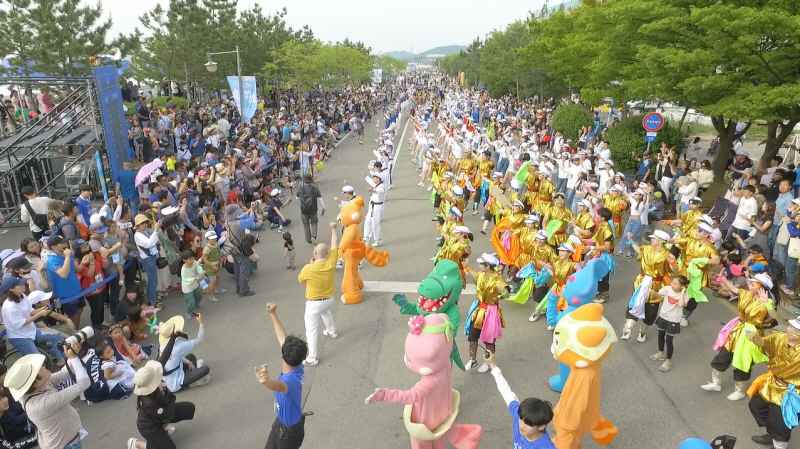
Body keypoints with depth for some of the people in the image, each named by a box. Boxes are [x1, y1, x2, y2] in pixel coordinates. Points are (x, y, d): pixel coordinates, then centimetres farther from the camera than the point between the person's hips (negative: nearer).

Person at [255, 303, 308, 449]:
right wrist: (273, 315, -1)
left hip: (290, 431, -8)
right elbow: (282, 337, -7)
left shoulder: (291, 380, -41)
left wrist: (264, 380, -89)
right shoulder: (298, 368, -18)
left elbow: (278, 386, -67)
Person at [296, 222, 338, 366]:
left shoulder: (308, 269, -27)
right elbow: (334, 246, 2)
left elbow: (300, 280, -5)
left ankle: (312, 358, 9)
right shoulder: (331, 262, -16)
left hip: (314, 303, -6)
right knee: (325, 312, 39)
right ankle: (332, 332, 60)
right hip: (329, 299, 6)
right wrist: (333, 229, 13)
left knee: (311, 330, 5)